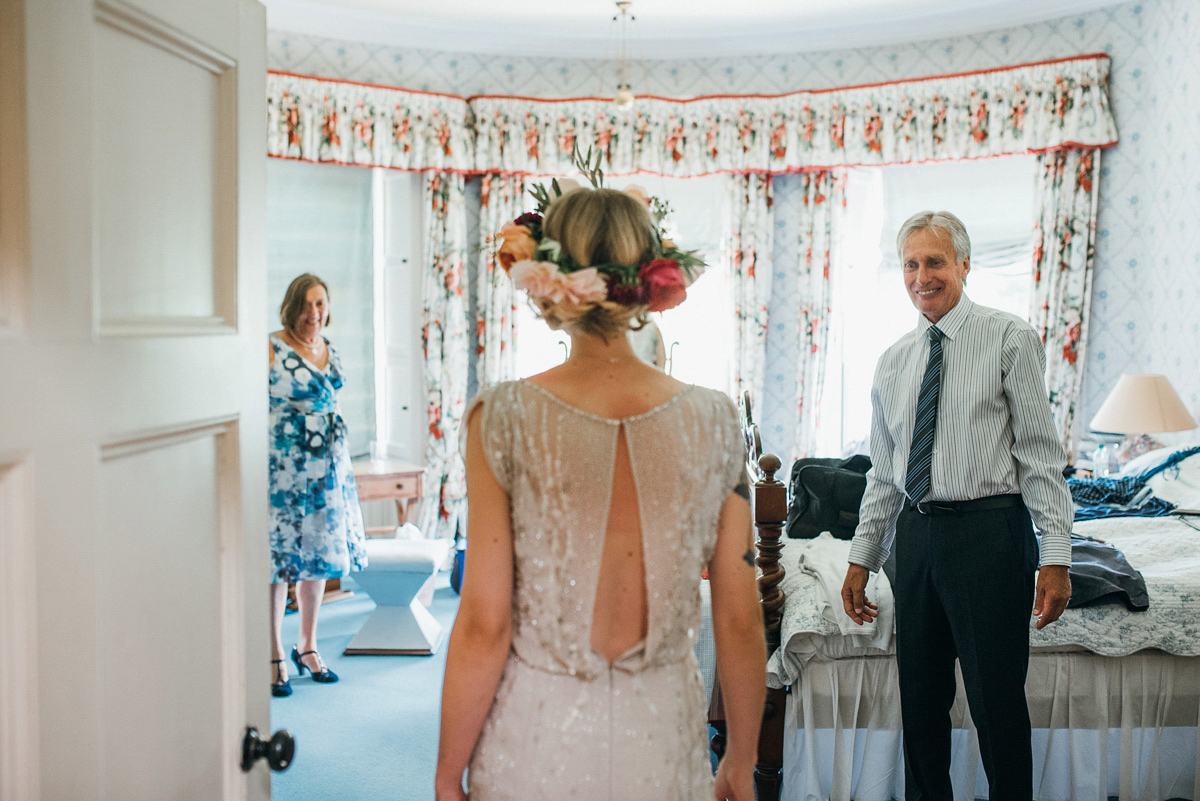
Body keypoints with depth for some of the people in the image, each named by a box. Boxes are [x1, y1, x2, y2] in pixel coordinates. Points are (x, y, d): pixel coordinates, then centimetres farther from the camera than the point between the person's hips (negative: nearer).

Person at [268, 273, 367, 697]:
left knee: (319, 554, 12)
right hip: (282, 467, -6)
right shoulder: (271, 348, -9)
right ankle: (275, 656, 12)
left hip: (327, 467, 6)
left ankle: (307, 647, 26)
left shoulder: (331, 350, 10)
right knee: (277, 557, -1)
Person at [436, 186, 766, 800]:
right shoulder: (713, 420, -8)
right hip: (664, 746, 2)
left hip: (533, 746, -1)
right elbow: (740, 622, -4)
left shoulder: (504, 419, -15)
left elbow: (484, 626, -13)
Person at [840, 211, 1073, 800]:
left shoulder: (1010, 338, -1)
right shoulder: (892, 363, 13)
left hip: (991, 533, -5)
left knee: (997, 703, 1)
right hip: (916, 535, 5)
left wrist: (1055, 557, -12)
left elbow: (1041, 453, -6)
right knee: (920, 701, 12)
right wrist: (862, 558, 12)